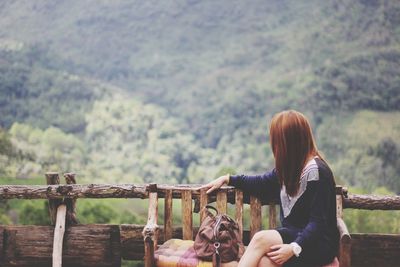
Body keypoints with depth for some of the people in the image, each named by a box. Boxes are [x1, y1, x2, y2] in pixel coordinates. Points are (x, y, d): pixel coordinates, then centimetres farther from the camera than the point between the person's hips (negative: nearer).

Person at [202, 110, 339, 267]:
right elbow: (263, 183, 25)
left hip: (320, 244, -6)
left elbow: (319, 222, -17)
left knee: (261, 239, -26)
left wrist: (294, 248, -28)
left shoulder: (316, 172, -15)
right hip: (293, 235, 6)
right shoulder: (290, 166, 9)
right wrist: (227, 179, 22)